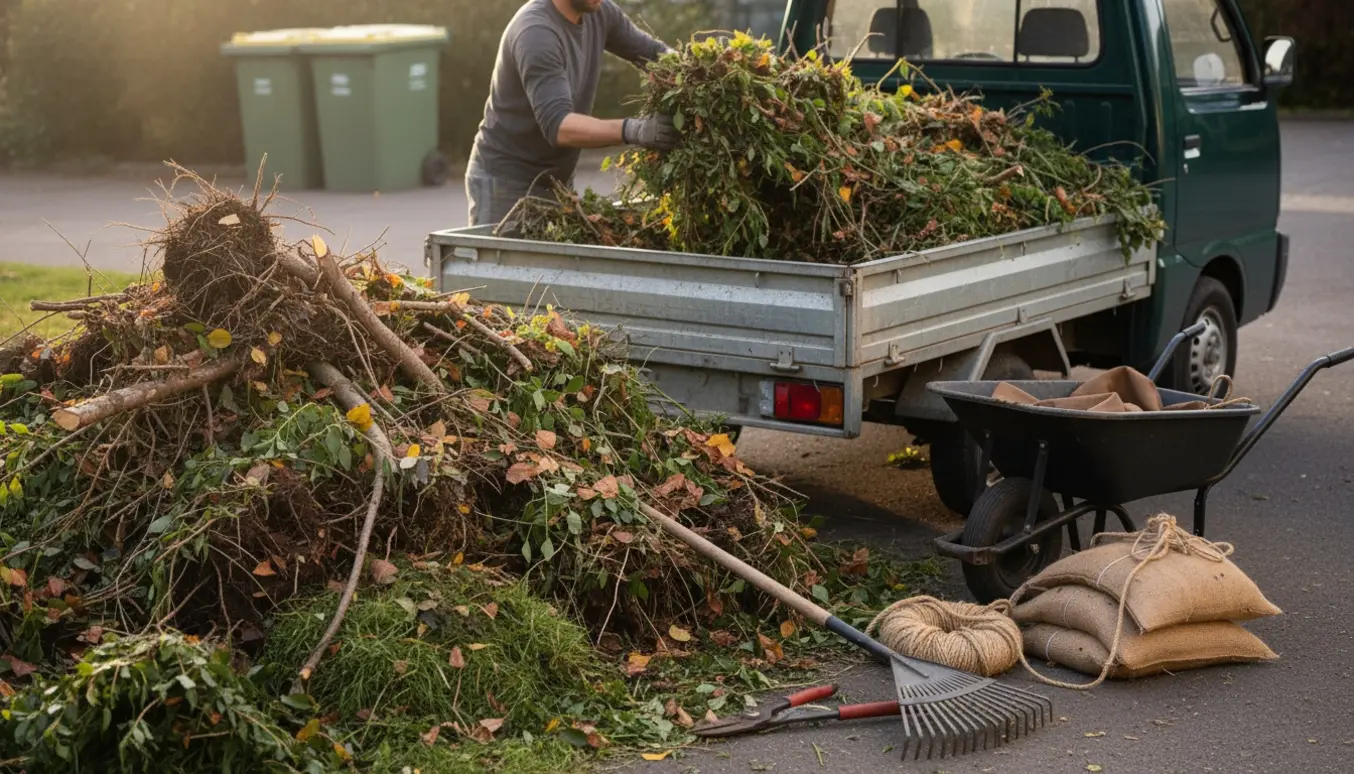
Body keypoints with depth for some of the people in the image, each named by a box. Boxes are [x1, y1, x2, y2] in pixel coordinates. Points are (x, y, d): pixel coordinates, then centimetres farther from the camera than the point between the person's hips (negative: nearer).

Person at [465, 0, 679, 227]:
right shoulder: (536, 32, -25)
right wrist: (631, 130, -48)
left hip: (556, 180, 7)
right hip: (506, 181, -7)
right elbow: (557, 125, -34)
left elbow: (653, 52, 8)